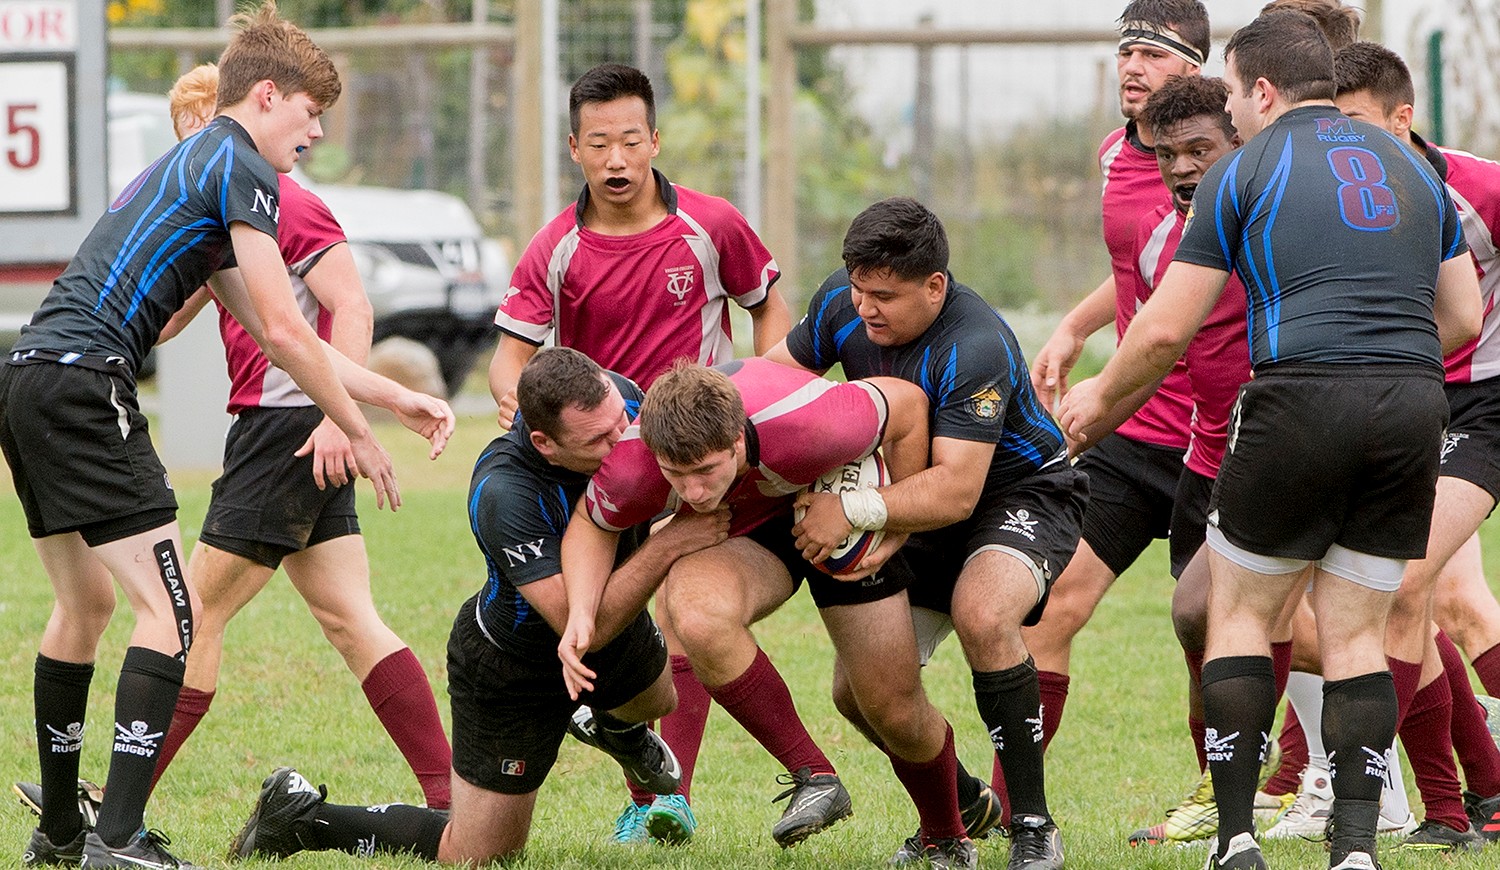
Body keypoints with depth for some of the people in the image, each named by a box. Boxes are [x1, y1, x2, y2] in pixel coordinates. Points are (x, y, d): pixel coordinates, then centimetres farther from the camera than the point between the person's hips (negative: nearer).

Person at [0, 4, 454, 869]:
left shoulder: (194, 165, 27)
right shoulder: (238, 166, -3)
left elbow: (276, 334, 29)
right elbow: (282, 332, -8)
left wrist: (395, 396, 30)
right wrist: (359, 434, 3)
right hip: (82, 384, -10)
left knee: (86, 602, 24)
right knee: (170, 609, -9)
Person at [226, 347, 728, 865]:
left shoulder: (616, 397, -24)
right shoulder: (502, 494, -44)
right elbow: (582, 625, -43)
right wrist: (670, 543, -43)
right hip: (514, 666, -7)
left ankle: (614, 729, 73)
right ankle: (303, 816, 18)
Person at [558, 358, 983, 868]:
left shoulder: (809, 424, -41)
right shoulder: (630, 467, -35)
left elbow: (907, 405, -20)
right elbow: (592, 523, -10)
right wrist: (581, 615, -26)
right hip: (741, 533, 1)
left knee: (895, 712, 0)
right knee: (694, 608, -34)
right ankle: (811, 776, -19)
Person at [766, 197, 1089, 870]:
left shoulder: (976, 348, -33)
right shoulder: (842, 304, -12)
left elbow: (955, 491, -38)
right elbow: (779, 371, 7)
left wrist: (854, 510, -45)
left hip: (1023, 493, -7)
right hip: (922, 510, 7)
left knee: (981, 615, -37)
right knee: (858, 687, -1)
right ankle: (961, 806, 25)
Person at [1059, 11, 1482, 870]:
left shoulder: (1245, 171, 5)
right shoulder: (1411, 168, 20)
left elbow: (1166, 330, 5)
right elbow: (1463, 316, 20)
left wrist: (1102, 394, 23)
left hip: (1302, 400, -4)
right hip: (1414, 409, 4)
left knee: (1241, 612, 12)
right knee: (1355, 635, 11)